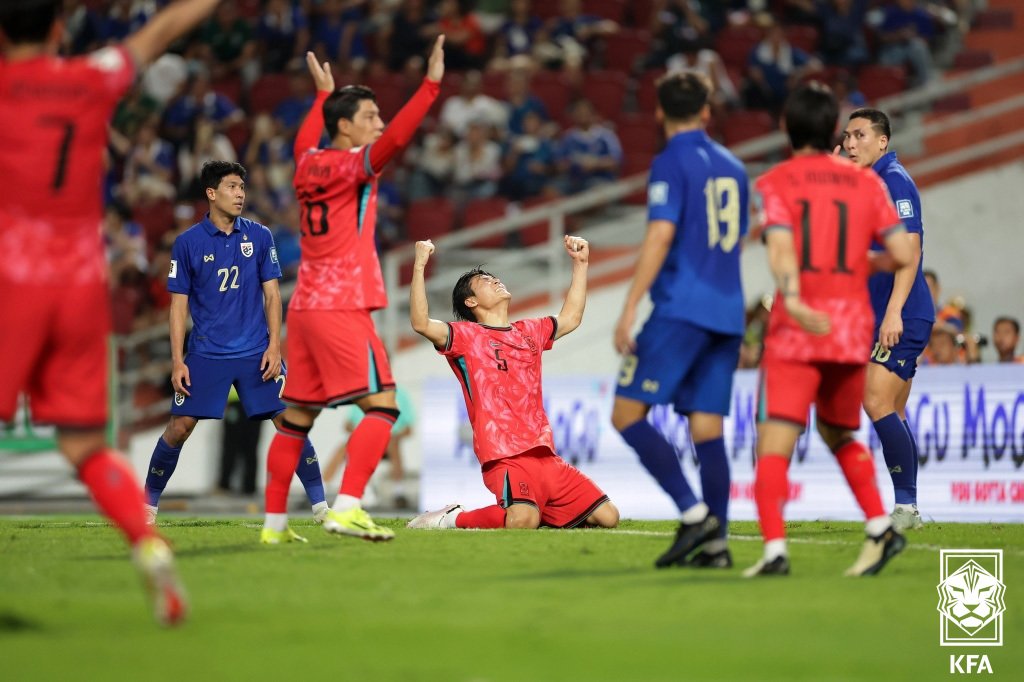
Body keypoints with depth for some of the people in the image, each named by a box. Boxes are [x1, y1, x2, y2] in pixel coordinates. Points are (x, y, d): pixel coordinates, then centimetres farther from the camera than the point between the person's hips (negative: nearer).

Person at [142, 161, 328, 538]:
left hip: (256, 353, 1)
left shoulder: (259, 237, 3)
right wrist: (177, 361, -4)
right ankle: (148, 504, 11)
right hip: (205, 354, -1)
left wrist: (274, 347, -4)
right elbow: (179, 305, 1)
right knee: (179, 427, -5)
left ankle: (320, 504, 3)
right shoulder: (188, 243, -2)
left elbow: (271, 295, 5)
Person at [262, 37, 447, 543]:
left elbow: (304, 141, 38)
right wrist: (431, 85, -27)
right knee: (381, 404, -10)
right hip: (341, 307, -8)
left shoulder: (309, 163, 14)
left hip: (305, 307, 8)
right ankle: (346, 508, -22)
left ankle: (274, 521, 12)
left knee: (297, 417, 10)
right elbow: (394, 140, -25)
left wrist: (323, 94, 51)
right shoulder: (351, 165, -7)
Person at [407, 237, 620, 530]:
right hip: (506, 456, -7)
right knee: (523, 522, -34)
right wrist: (419, 266, -17)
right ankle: (455, 519, -7)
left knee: (607, 517, -1)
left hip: (545, 454, 7)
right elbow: (421, 323, -13)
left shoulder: (528, 331, 24)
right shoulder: (467, 335, 4)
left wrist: (580, 264, 37)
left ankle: (534, 509, 18)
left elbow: (570, 318, 40)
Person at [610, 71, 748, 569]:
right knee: (707, 426, 5)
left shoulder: (672, 163, -5)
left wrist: (629, 310, -15)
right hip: (728, 312, 7)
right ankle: (715, 544, -2)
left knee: (627, 413, -5)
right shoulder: (732, 167, 17)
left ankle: (694, 513, -16)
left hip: (682, 309, -7)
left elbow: (661, 235, -15)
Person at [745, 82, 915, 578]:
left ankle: (775, 549, -23)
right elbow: (903, 254, 5)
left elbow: (780, 247, -16)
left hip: (797, 329, -4)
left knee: (774, 441, -8)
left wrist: (792, 300, -32)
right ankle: (881, 530, 17)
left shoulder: (774, 184, 1)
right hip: (854, 326, 4)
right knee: (839, 434, 24)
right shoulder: (865, 183, 9)